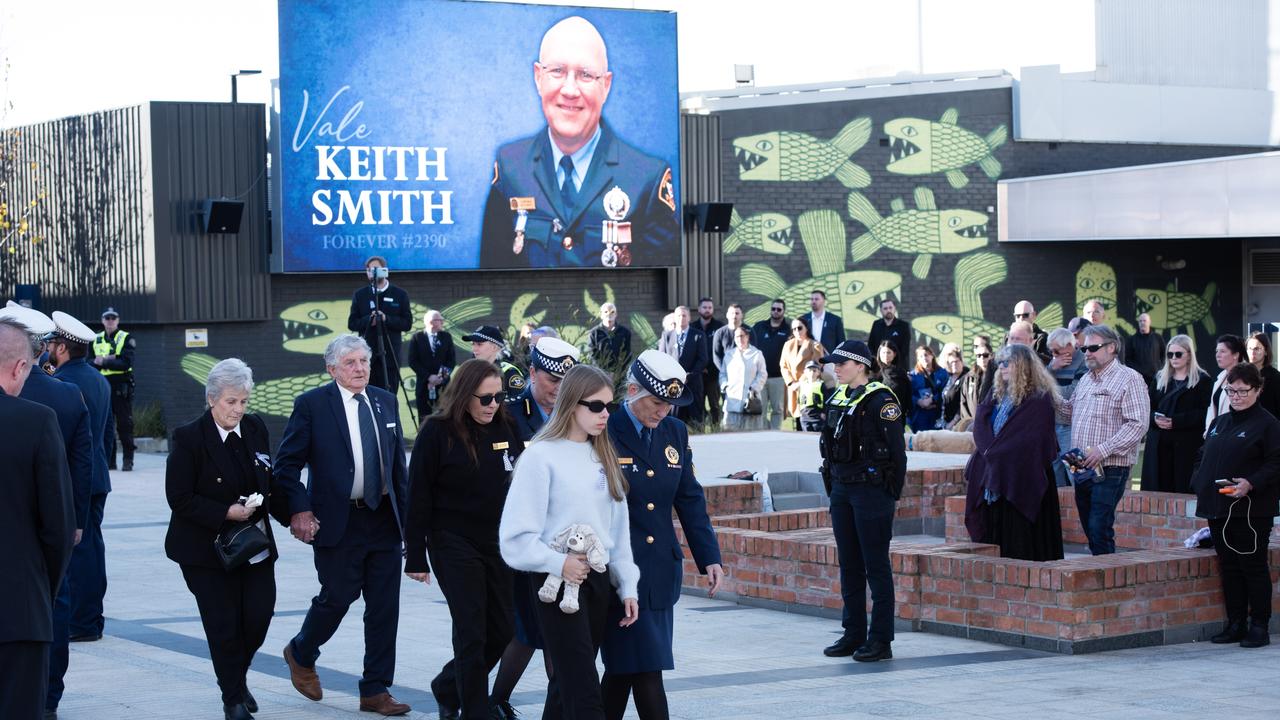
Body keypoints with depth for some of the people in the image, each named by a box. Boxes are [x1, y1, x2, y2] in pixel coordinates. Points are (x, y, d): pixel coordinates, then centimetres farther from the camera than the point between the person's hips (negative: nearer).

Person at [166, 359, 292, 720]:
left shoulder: (256, 428, 3)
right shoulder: (189, 438, -13)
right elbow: (179, 499, -14)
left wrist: (291, 516, 0)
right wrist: (227, 513, -20)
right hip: (207, 549, -5)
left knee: (259, 616, 0)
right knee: (224, 626, 0)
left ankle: (236, 678, 29)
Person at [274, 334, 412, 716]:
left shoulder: (386, 402, 10)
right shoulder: (312, 404, -5)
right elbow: (287, 463, -4)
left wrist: (404, 514, 11)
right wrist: (299, 510, -14)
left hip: (384, 519, 5)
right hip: (337, 522, -5)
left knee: (384, 607, 4)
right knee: (337, 597, 1)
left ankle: (376, 690, 13)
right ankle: (301, 654, 31)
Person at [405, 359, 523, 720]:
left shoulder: (506, 427, 1)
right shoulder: (437, 432, -11)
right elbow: (419, 496, -8)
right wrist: (416, 556, -8)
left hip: (498, 543, 5)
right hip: (454, 544, -5)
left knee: (501, 630, 10)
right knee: (472, 632, -5)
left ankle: (449, 684, 33)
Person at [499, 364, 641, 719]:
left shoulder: (604, 456, 12)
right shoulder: (541, 456, -9)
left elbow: (618, 527, 15)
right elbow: (516, 536, -12)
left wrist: (627, 586, 11)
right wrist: (559, 563, -21)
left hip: (598, 580, 7)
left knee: (570, 683, 11)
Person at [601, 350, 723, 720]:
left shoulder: (675, 433, 9)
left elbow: (690, 499, 11)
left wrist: (709, 558, 4)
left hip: (661, 571, 6)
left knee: (623, 666, 12)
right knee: (646, 668, -8)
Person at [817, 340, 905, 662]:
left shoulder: (880, 400, -11)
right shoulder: (837, 399, 12)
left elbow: (897, 451, -12)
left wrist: (893, 494, -11)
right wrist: (833, 487, 13)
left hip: (871, 491, -8)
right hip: (842, 491, 8)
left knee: (876, 566, -3)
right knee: (849, 565, 12)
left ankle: (881, 640, 2)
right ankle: (853, 634, 19)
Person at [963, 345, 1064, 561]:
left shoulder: (1039, 399, -8)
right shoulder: (997, 395, 15)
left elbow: (1032, 439, -14)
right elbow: (980, 427, 8)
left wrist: (996, 452, -13)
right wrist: (989, 450, -9)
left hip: (1022, 476, -7)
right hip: (992, 475, 7)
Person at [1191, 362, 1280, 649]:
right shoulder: (1219, 422, 17)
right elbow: (1202, 456, 24)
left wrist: (1250, 484, -24)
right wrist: (1199, 481, 6)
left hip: (1250, 511, -7)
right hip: (1218, 509, 7)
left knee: (1253, 567, -2)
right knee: (1229, 568, 10)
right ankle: (1235, 624, 17)